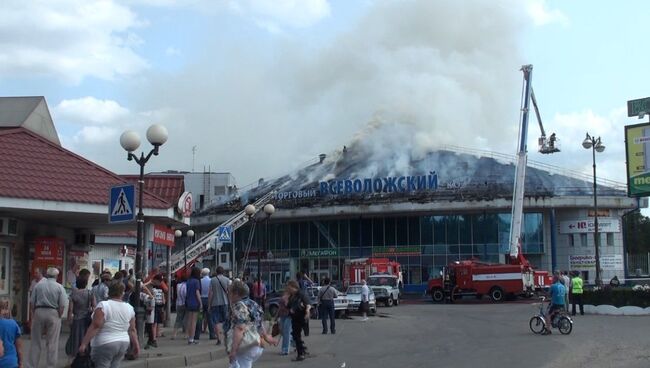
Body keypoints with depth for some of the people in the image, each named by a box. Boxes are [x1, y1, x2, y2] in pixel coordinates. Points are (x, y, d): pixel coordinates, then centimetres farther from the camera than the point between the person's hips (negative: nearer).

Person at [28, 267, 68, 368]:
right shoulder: (59, 287, -4)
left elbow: (32, 302, 2)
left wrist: (34, 314, 11)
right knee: (52, 343, 5)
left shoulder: (38, 285, 2)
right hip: (53, 314, -2)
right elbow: (62, 305, -9)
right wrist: (58, 316, 2)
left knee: (36, 342, 10)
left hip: (38, 312, 2)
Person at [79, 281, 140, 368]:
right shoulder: (129, 308, 5)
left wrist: (84, 343, -15)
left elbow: (95, 327, -17)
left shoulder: (103, 305, -12)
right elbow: (132, 330, 8)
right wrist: (136, 345, 16)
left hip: (105, 345, -6)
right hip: (123, 344, 6)